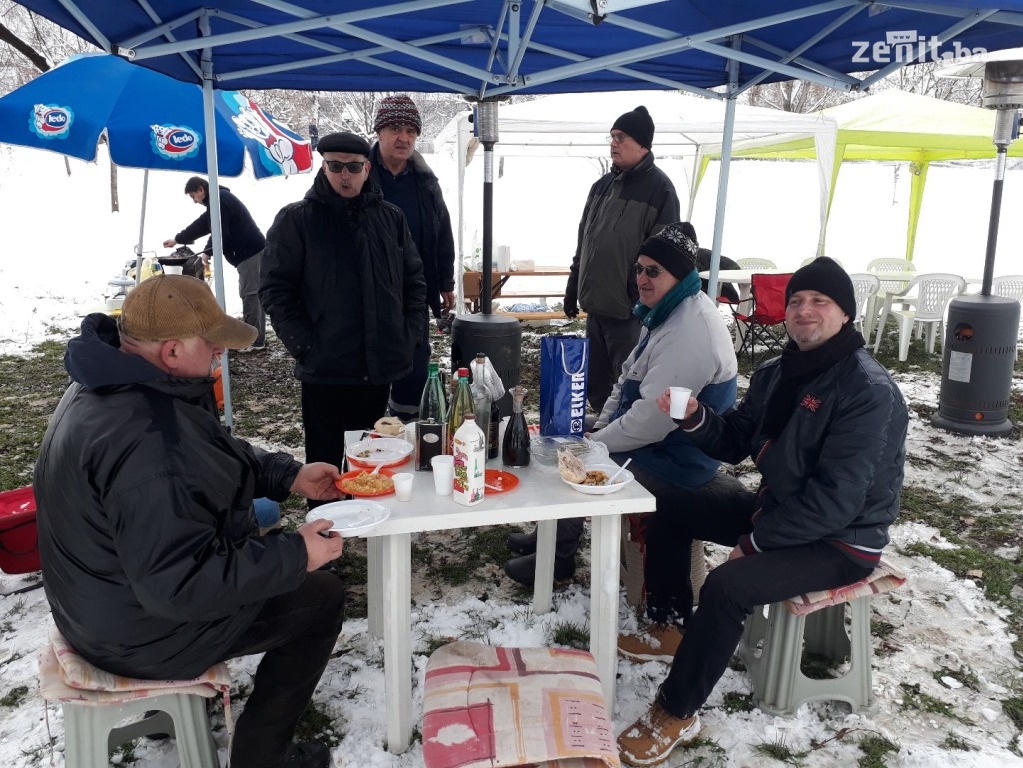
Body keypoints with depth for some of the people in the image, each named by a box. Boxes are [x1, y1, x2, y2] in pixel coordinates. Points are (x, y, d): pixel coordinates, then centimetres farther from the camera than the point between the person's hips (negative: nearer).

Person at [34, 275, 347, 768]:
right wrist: (295, 555, -25)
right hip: (144, 628, -9)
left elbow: (218, 455, 10)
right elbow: (181, 585, -34)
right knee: (320, 597, 1)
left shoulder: (114, 384, -3)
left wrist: (288, 476, 2)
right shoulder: (148, 446, -37)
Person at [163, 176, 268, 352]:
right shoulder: (219, 199, 21)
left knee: (250, 294, -8)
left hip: (250, 253, -10)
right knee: (253, 294, 11)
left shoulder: (220, 199, -12)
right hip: (251, 251, 10)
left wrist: (208, 252, -4)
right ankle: (256, 337, 15)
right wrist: (177, 239, 35)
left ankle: (254, 340, -6)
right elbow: (200, 225, 30)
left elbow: (221, 234, -18)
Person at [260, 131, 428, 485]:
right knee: (325, 464, 8)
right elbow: (276, 288, -5)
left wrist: (410, 336, 2)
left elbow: (414, 281, 12)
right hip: (324, 370, -3)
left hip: (381, 369, 3)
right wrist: (303, 345, -12)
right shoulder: (296, 220, -3)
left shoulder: (391, 217, 7)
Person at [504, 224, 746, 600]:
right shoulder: (664, 313, 6)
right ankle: (551, 534, 26)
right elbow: (628, 379, 15)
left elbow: (651, 421, -30)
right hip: (649, 441, 10)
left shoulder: (690, 333, -28)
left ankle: (559, 556, 12)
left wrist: (594, 444, -17)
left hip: (674, 462, -10)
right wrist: (599, 427, 6)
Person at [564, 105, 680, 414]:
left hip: (629, 310, -7)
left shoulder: (658, 188, -9)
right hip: (595, 304, 8)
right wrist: (573, 287, 19)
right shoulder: (603, 184, 14)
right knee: (596, 383, 16)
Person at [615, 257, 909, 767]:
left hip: (841, 541, -9)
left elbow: (836, 499, -27)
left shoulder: (870, 392, -22)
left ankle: (677, 715, -11)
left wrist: (755, 540, -21)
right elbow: (736, 443, 6)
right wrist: (695, 417, -15)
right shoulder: (777, 373, 4)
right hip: (780, 508, 9)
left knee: (727, 585, -29)